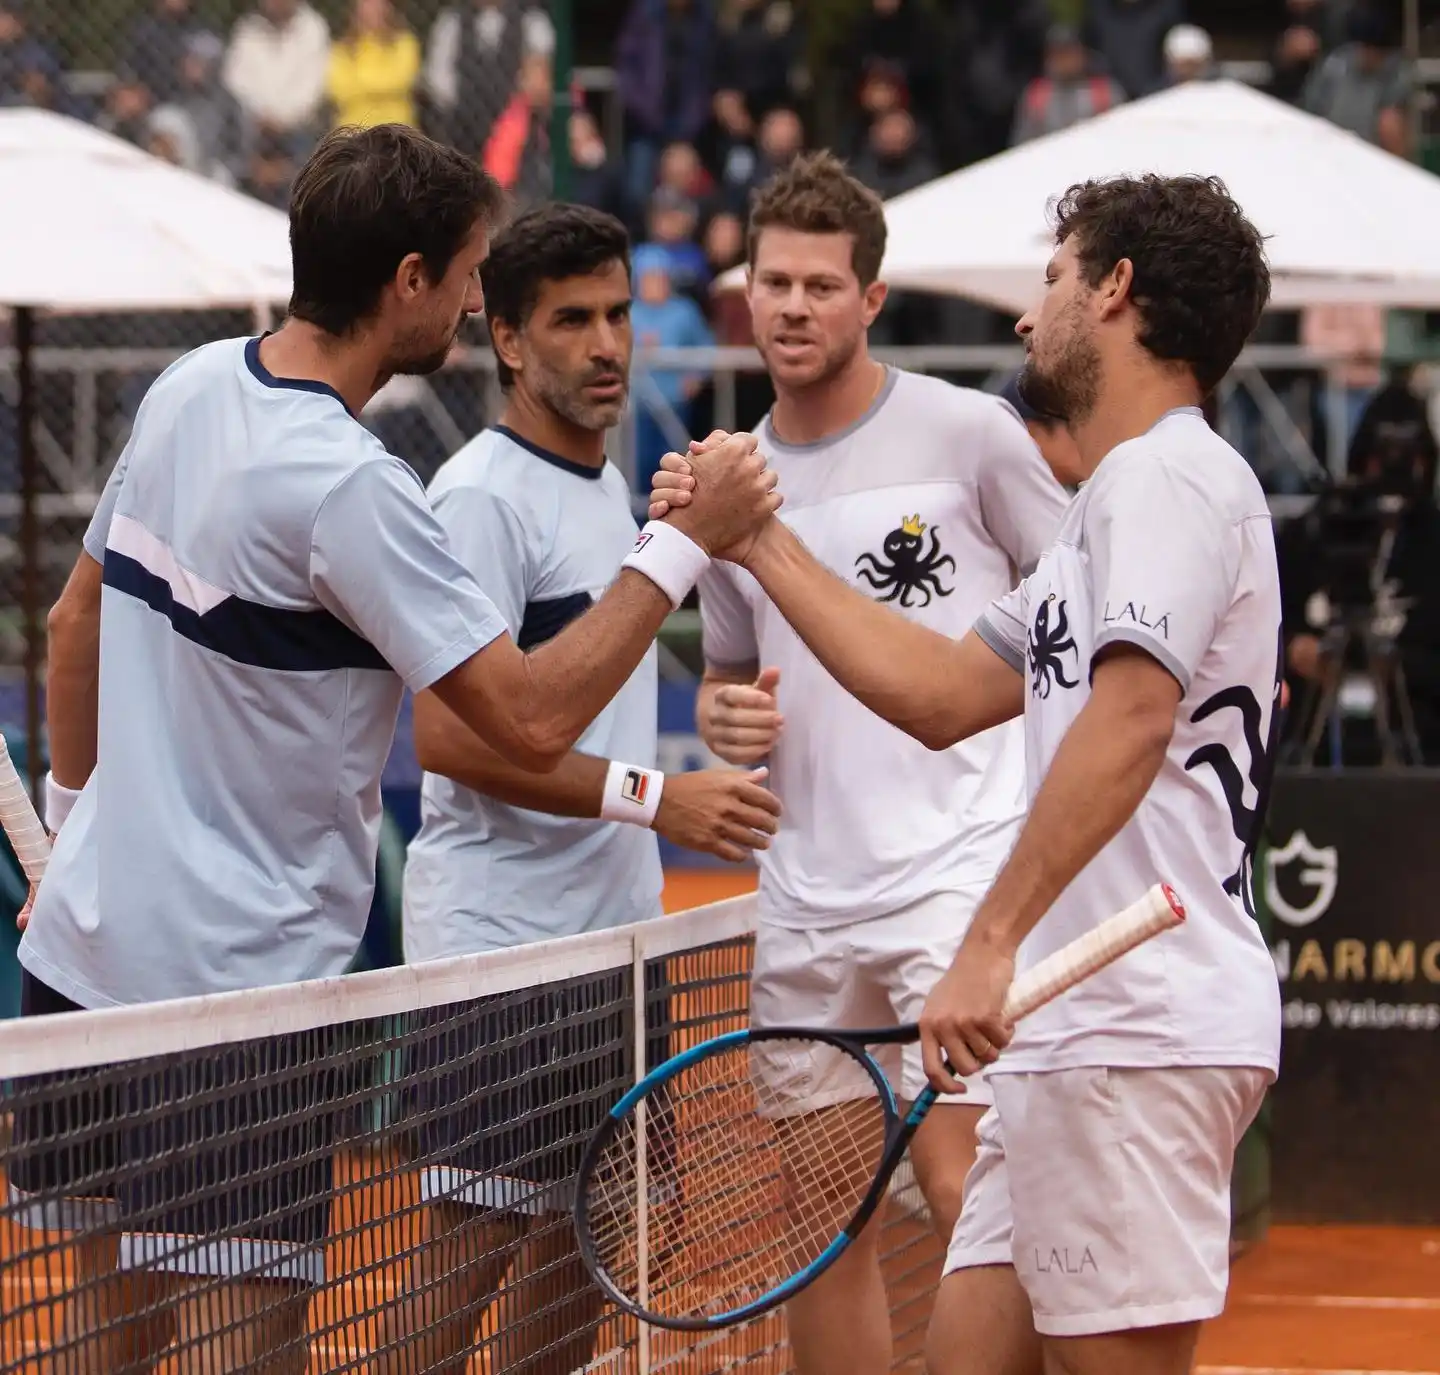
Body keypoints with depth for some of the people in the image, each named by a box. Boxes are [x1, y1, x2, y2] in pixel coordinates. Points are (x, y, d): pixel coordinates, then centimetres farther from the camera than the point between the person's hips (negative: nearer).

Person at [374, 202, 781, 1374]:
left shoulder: (606, 484, 16)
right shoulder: (484, 497, -13)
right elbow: (449, 735, -20)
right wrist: (650, 797, -24)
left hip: (608, 930, 9)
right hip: (498, 942, -9)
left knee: (585, 1235, 11)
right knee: (472, 1238, -9)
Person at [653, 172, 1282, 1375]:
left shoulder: (1171, 475, -9)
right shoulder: (1120, 498, 25)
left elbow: (1129, 719, -23)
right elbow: (943, 695, 28)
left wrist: (992, 947, -28)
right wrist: (761, 544, 29)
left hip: (1139, 1029, -10)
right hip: (1081, 1039, 10)